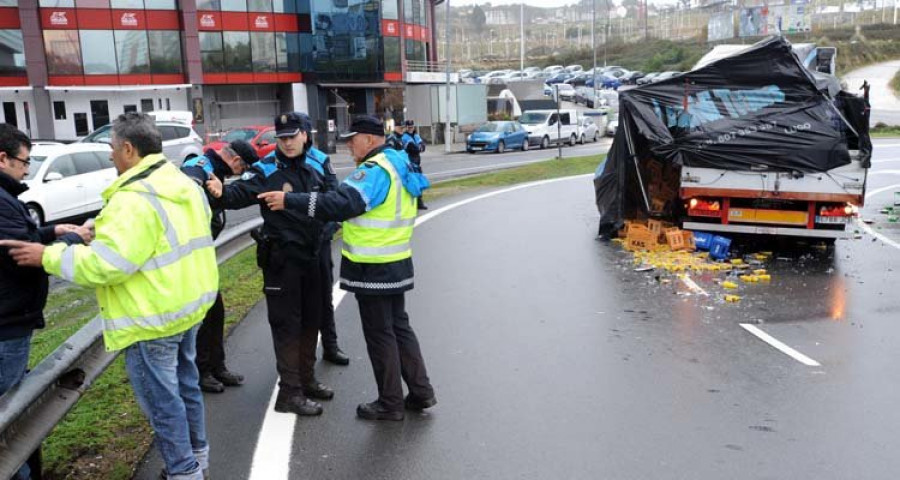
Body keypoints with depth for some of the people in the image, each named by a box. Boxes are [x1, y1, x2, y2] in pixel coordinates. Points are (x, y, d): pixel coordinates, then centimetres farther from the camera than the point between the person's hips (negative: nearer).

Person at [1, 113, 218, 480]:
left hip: (153, 319, -9)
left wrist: (48, 256, -15)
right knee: (185, 383, 22)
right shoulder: (184, 186, 7)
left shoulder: (135, 198, -23)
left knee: (161, 398, 4)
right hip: (188, 304, 10)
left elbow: (105, 263, -26)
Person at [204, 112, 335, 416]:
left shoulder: (314, 168, 8)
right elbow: (239, 193, -25)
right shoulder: (267, 171, -10)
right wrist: (221, 193, -44)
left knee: (310, 320, 16)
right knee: (287, 324, -2)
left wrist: (323, 232, 10)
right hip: (281, 259, -6)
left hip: (311, 257, 7)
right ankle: (289, 392, 7)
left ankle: (306, 379, 32)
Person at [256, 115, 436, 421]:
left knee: (380, 334, 3)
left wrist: (289, 201, -28)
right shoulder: (398, 166, 12)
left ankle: (390, 403, 15)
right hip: (396, 264, 9)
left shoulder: (375, 171, -19)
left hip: (373, 269, -9)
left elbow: (340, 204, -30)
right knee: (399, 327, 18)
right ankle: (421, 392, 24)